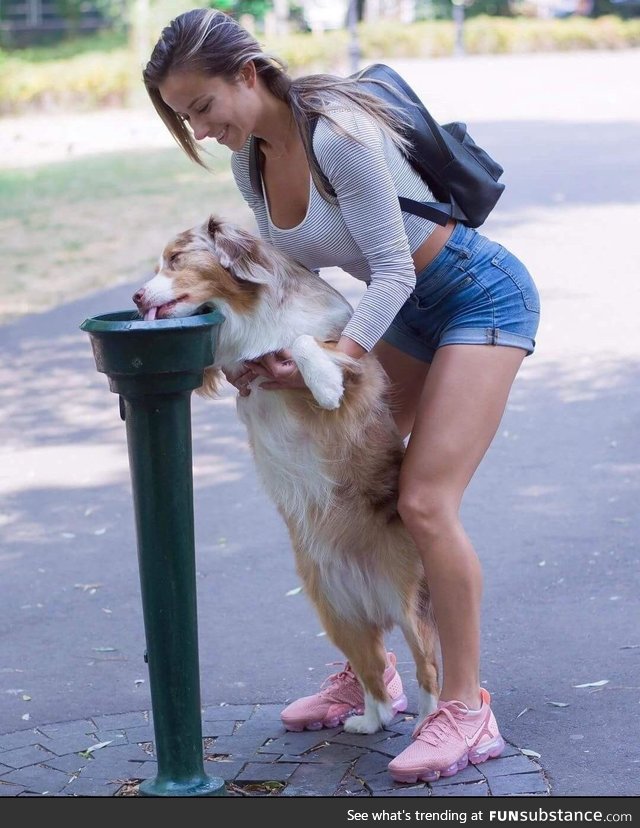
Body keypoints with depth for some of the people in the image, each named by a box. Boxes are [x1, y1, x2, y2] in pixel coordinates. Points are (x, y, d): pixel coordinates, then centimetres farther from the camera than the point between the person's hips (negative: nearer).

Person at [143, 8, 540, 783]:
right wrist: (256, 350, -12)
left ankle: (467, 709, -5)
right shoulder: (251, 160, -2)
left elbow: (392, 269, -24)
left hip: (480, 298, -9)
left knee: (425, 501, -16)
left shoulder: (339, 136, -29)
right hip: (408, 309, 9)